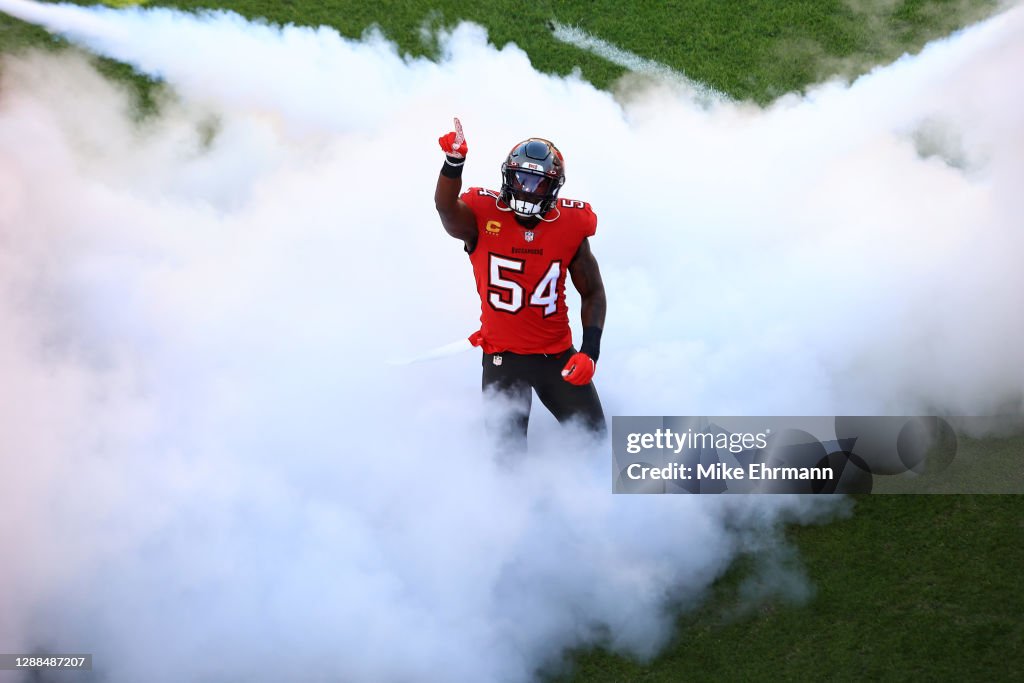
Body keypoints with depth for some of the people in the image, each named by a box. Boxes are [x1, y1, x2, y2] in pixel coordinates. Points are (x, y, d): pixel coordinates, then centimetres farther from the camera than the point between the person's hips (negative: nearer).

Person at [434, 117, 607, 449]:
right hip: (502, 355, -2)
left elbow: (593, 293, 4)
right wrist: (453, 162, -53)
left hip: (557, 354, 2)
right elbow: (446, 208, -34)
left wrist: (590, 351, -7)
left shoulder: (569, 227, -5)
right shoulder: (482, 218, -11)